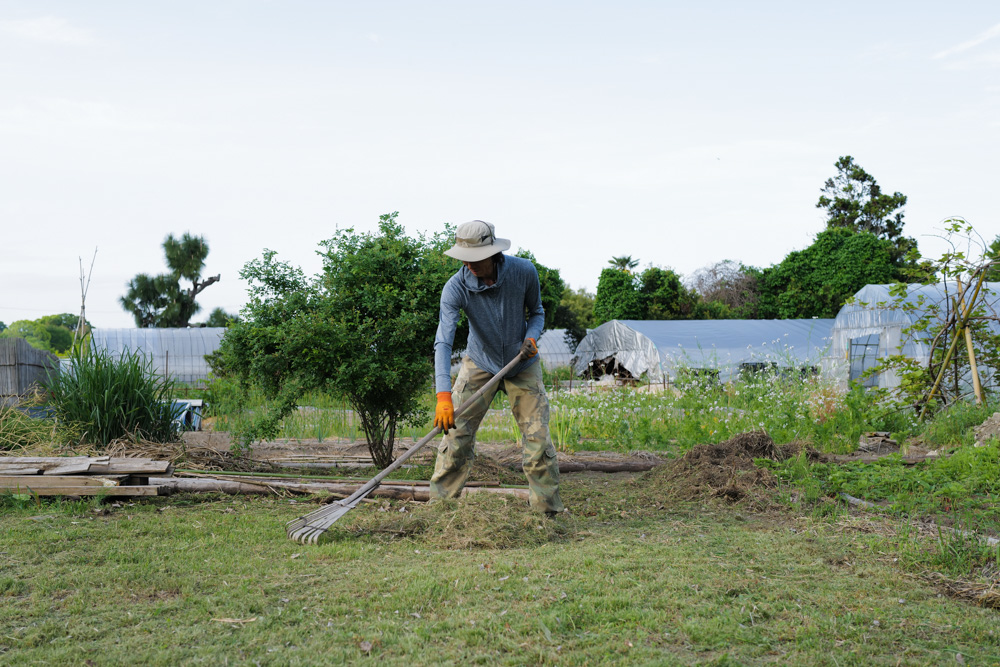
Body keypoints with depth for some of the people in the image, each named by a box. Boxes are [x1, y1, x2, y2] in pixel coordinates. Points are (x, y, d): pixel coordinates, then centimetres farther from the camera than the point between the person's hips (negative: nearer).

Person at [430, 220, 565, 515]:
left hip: (522, 365, 1)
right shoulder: (456, 287, -24)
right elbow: (443, 342, -34)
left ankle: (549, 510, 7)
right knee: (456, 433, -8)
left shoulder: (524, 271, -19)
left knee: (538, 439, -5)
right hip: (479, 364, 0)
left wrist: (531, 338, -22)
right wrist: (443, 396, -45)